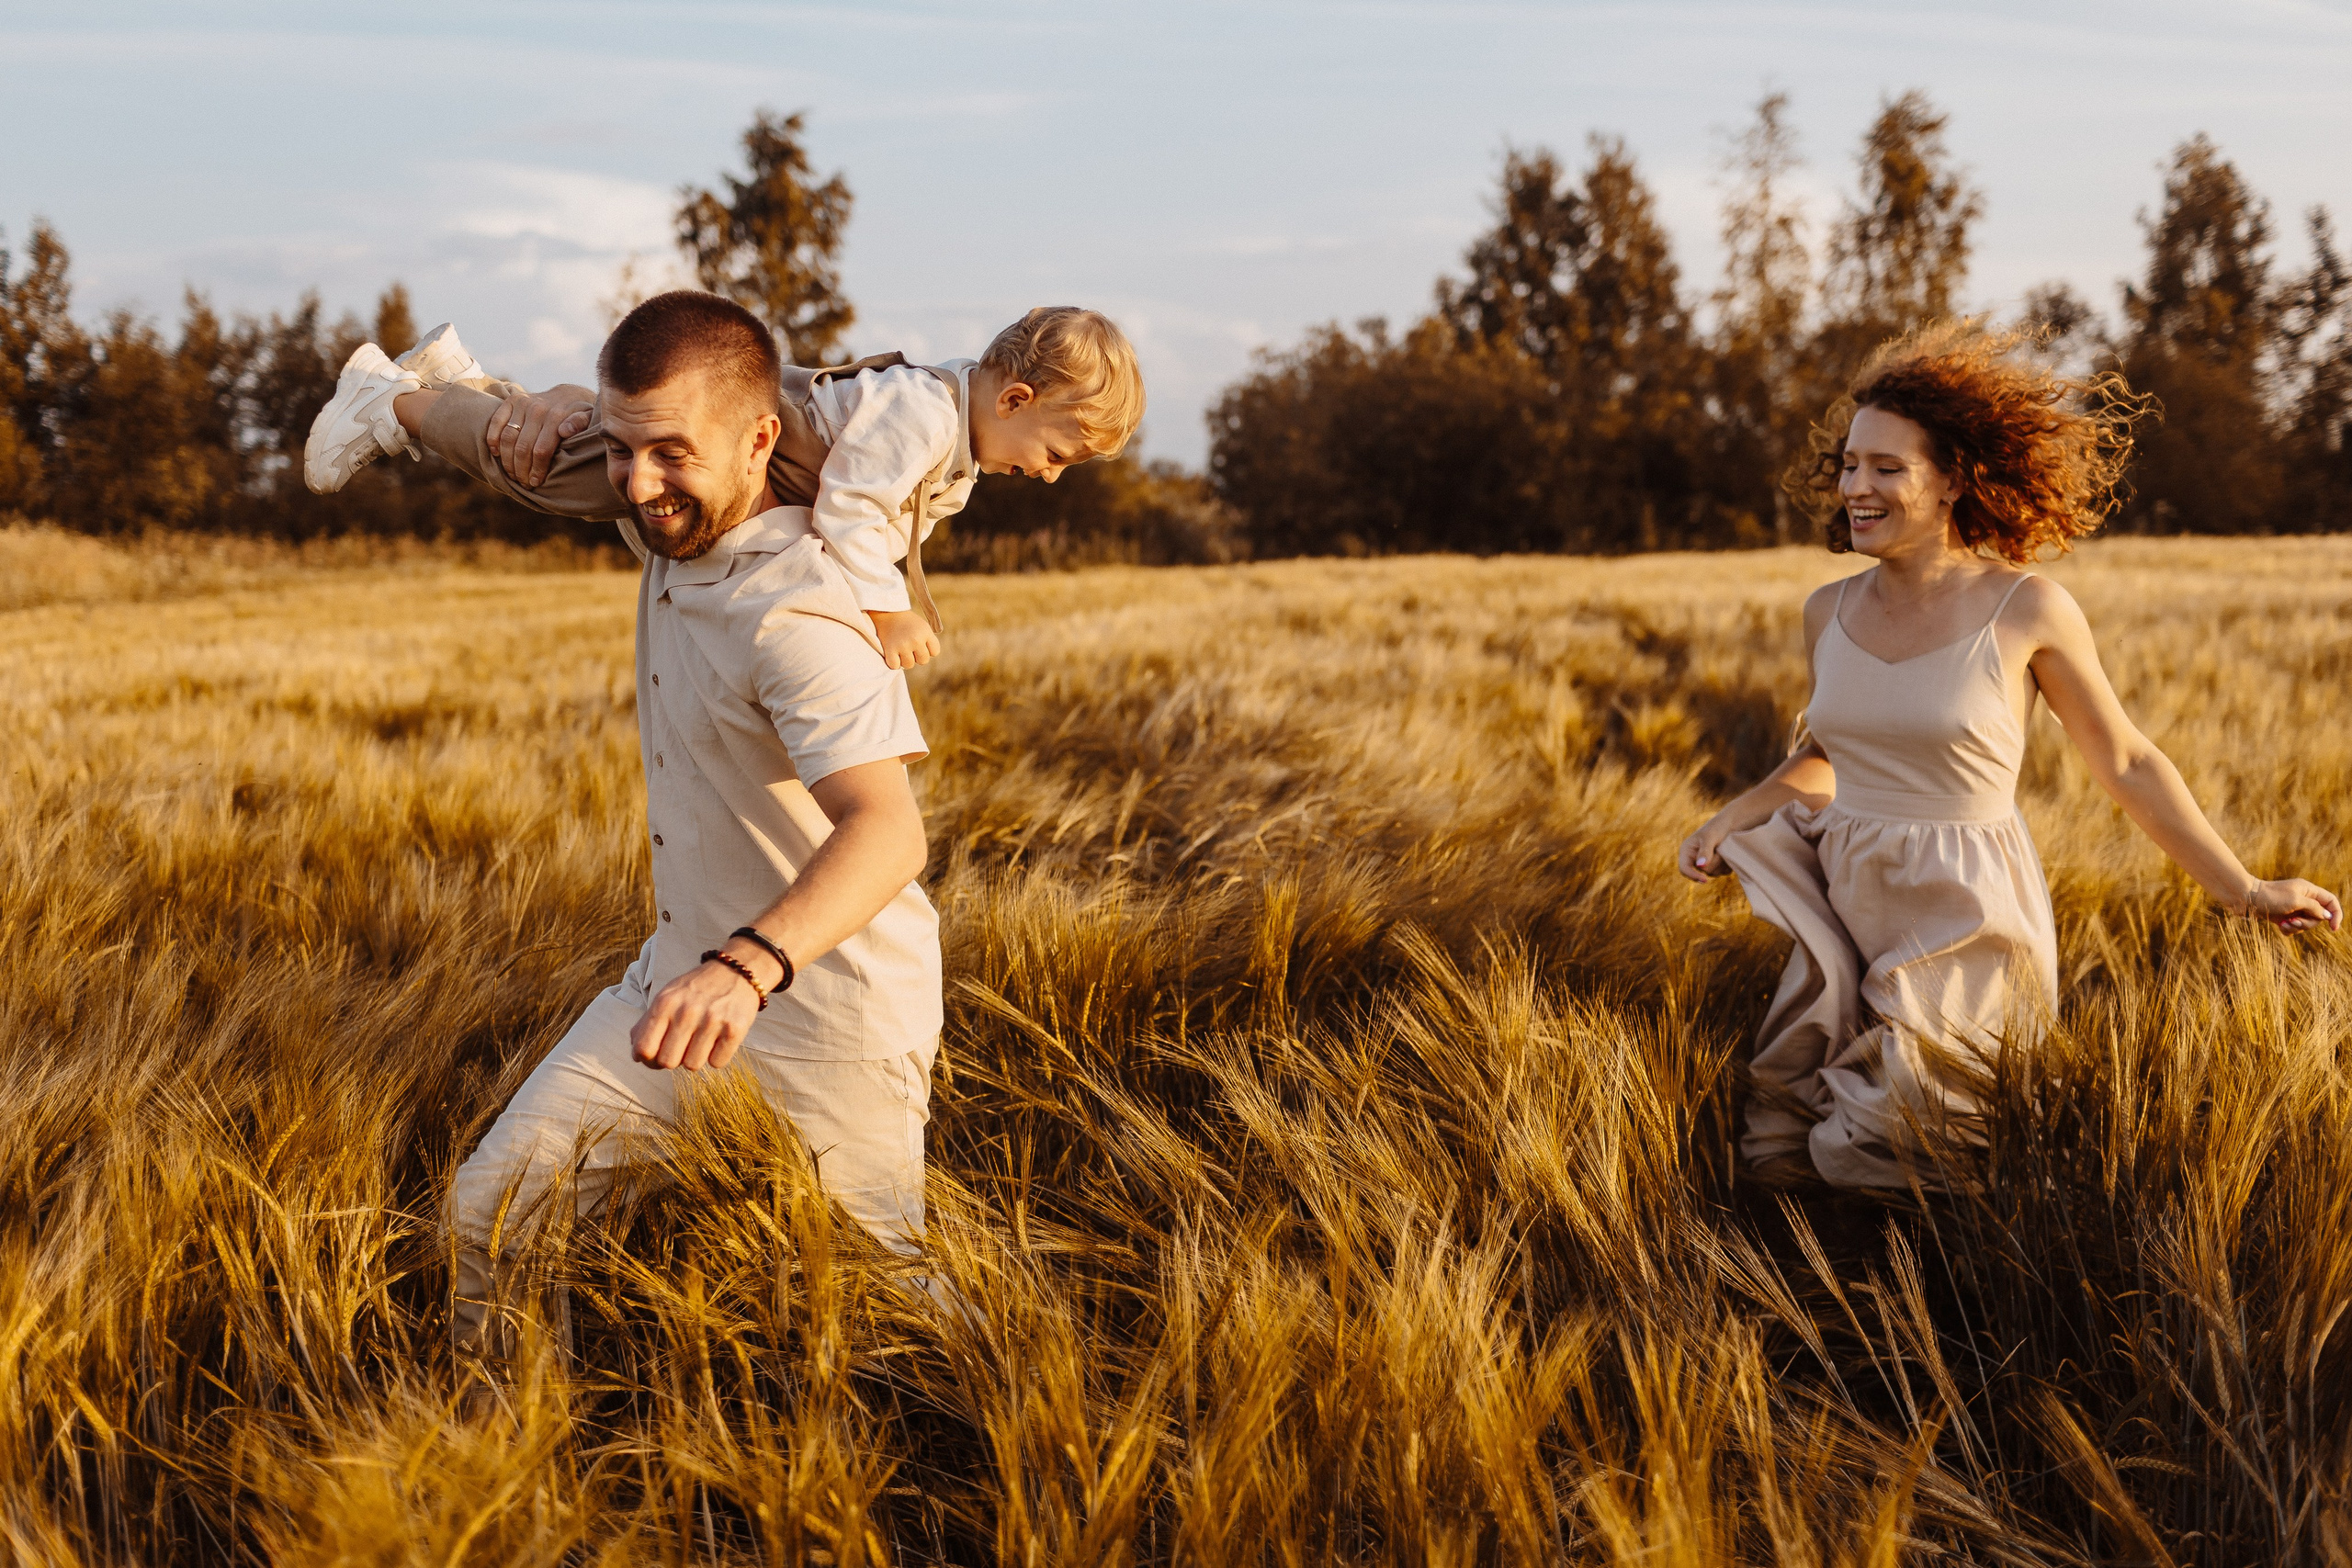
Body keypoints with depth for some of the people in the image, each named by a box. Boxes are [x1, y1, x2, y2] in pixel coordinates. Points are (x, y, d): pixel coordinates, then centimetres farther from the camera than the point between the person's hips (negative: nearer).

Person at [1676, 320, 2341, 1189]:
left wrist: (2246, 892, 0)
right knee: (1780, 1151, 4)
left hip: (1964, 925, -5)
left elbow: (2127, 764, -1)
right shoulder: (1830, 612, 3)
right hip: (1847, 909, 5)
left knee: (1872, 1159, -7)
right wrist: (1727, 820, 4)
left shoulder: (2026, 610, -11)